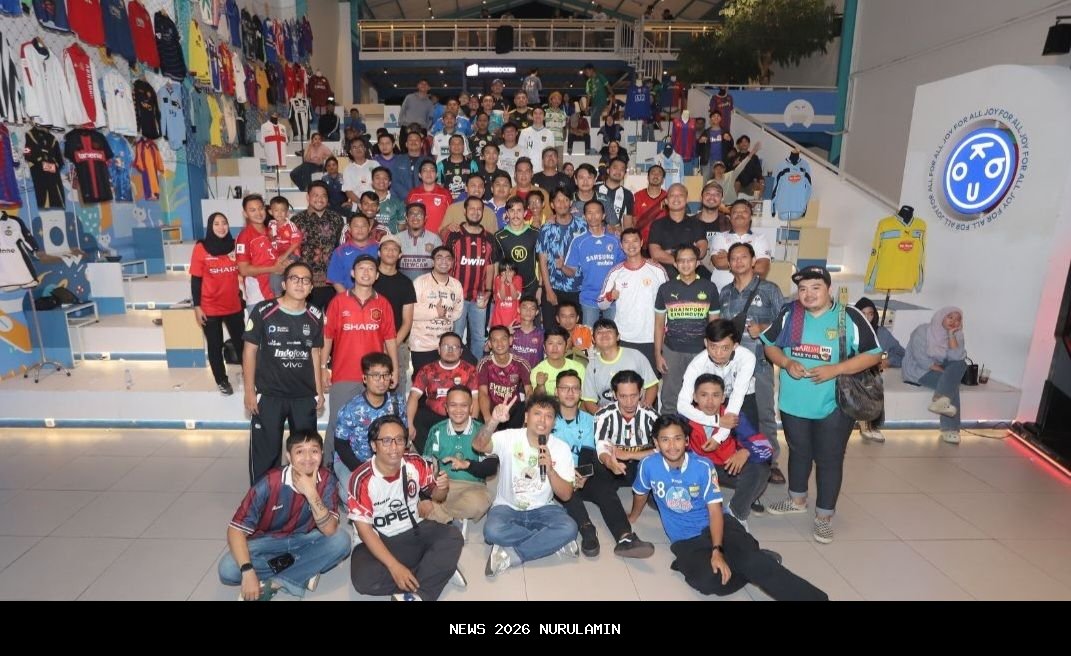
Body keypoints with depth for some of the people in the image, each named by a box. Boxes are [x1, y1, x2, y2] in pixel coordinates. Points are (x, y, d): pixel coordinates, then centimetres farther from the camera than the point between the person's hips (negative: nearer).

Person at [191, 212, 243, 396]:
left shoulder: (234, 245, 1)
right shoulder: (201, 248, -8)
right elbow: (195, 280, -5)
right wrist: (197, 307, -8)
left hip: (234, 305, 2)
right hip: (210, 308, -2)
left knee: (241, 343, 9)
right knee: (215, 346, 10)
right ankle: (222, 381, 24)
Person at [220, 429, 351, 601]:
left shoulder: (327, 480, -18)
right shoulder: (270, 483, -24)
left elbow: (330, 530, -25)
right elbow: (235, 530, -23)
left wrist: (311, 492, -36)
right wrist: (248, 572, -36)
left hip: (304, 540, 1)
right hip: (267, 542, -1)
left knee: (341, 540, -26)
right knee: (228, 570, -28)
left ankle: (273, 583, -20)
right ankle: (303, 574, -15)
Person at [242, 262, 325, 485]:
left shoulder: (315, 316, 2)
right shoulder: (263, 311, -9)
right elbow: (250, 351, -4)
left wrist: (319, 391, 9)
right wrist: (250, 391, -7)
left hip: (305, 396, 3)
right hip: (269, 395, -3)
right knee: (265, 451, 7)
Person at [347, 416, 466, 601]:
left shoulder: (416, 464, -9)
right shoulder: (362, 480, -19)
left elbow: (436, 496, 7)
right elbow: (364, 528, -18)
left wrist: (442, 488, -21)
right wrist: (394, 566, -27)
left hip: (415, 531, 2)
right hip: (379, 540, -2)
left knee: (453, 537, -23)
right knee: (364, 579, -31)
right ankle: (441, 570, -18)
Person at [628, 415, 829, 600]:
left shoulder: (703, 466, -11)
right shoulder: (649, 465, -10)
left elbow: (715, 511, -11)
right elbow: (640, 493, 12)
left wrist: (717, 551, -24)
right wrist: (633, 517, 29)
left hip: (714, 526, 0)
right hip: (685, 541, 1)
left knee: (749, 560, -33)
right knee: (707, 581, -31)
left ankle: (816, 597, -21)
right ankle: (759, 563, -7)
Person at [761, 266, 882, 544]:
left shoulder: (850, 317, -10)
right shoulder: (789, 314, 0)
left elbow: (873, 355, -8)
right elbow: (770, 345, 7)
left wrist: (835, 369, -21)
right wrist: (786, 363, -14)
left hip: (834, 406, -3)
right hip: (793, 403, 3)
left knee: (829, 460, 6)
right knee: (798, 452, 21)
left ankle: (824, 516, 22)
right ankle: (797, 499, 42)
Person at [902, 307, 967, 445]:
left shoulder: (956, 335, 3)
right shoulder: (923, 331, -11)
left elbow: (956, 357, -16)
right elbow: (920, 357, -20)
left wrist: (951, 334, -17)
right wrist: (943, 371, -24)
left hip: (940, 369, 6)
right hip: (920, 369, -6)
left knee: (960, 364, -24)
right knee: (951, 383, -28)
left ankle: (940, 400, -39)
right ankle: (949, 429, -30)